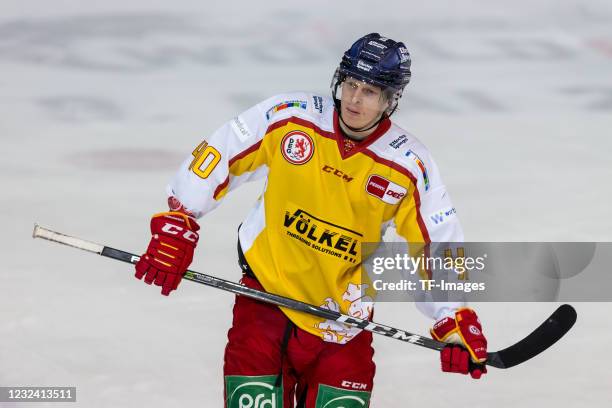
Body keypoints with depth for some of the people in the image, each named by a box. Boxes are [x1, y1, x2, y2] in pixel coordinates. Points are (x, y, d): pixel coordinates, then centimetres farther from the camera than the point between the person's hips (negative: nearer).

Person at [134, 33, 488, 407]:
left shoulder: (410, 166, -10)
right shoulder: (288, 116, -10)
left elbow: (437, 247, -5)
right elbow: (216, 157, -1)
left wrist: (457, 322, -13)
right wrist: (175, 227, -2)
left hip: (344, 304, 1)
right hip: (267, 288, 0)